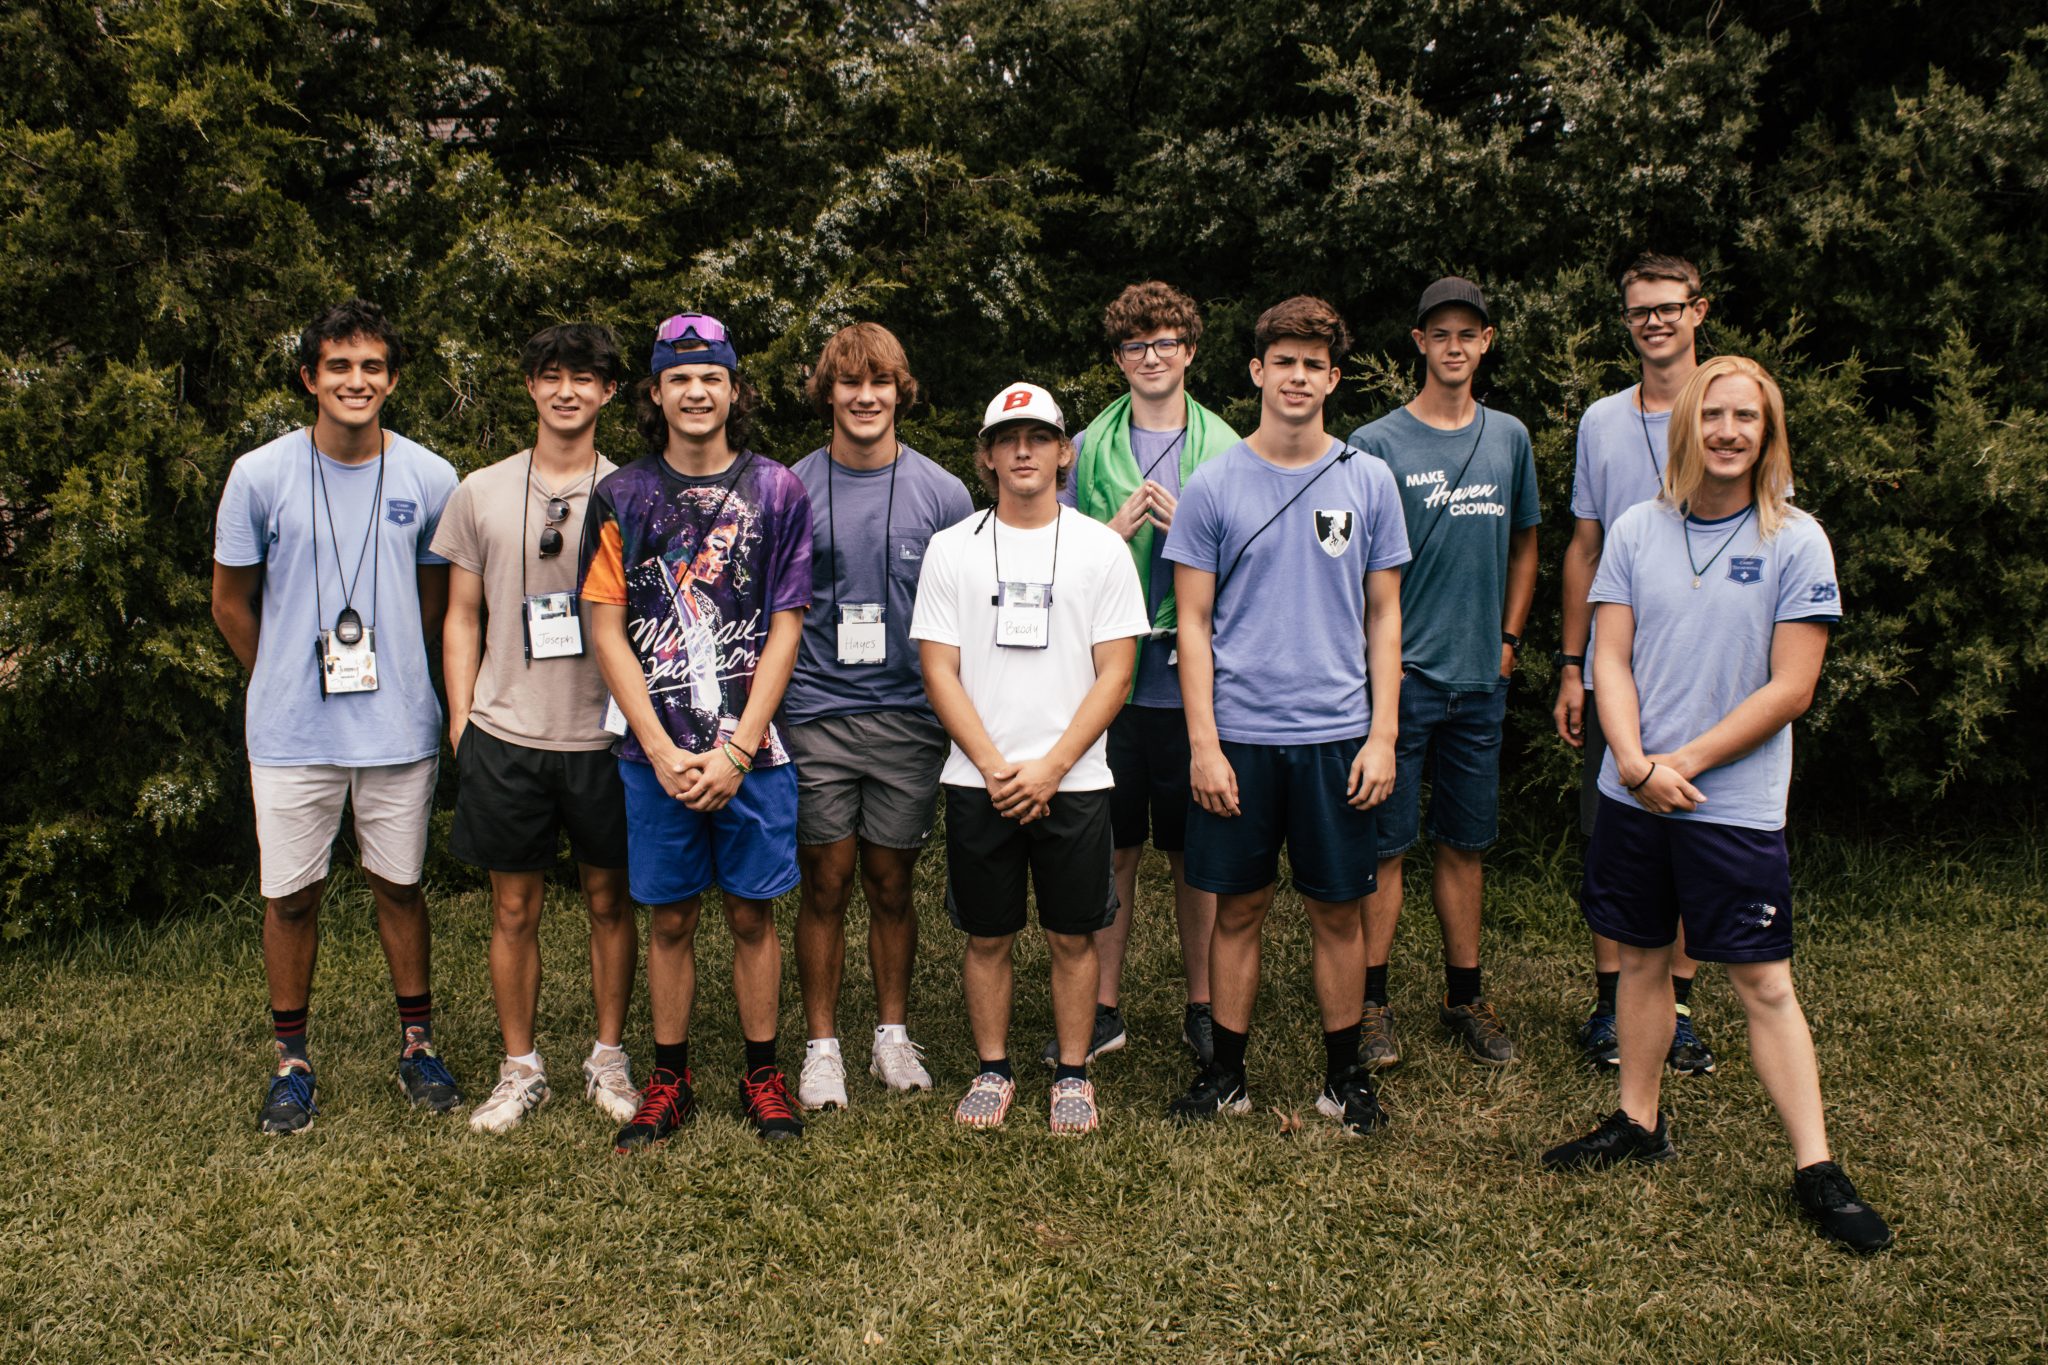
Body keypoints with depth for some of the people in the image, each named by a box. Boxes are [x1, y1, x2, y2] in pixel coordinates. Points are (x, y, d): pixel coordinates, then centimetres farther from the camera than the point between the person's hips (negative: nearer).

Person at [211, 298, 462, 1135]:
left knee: (398, 883, 11)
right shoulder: (261, 476, -4)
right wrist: (287, 684, 11)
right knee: (291, 894, 7)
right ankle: (290, 1060, 24)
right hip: (291, 731, 0)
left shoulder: (430, 479, -2)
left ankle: (417, 1044, 26)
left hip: (398, 726, 1)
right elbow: (231, 602, 8)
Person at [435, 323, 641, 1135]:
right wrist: (460, 720, 3)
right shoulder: (480, 493, 7)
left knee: (609, 899, 9)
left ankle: (609, 1058, 24)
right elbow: (462, 617, 10)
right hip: (505, 733, 1)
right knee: (514, 907, 8)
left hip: (603, 733, -1)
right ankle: (520, 1069, 22)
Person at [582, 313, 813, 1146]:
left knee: (752, 915, 8)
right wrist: (662, 751, -7)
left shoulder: (776, 491, 2)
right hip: (656, 752, 1)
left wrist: (736, 750, -9)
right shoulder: (622, 496, 4)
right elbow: (608, 632, 2)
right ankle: (669, 1081, 24)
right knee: (669, 919, 9)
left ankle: (762, 1076, 23)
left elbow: (784, 630, -1)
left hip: (752, 750, -1)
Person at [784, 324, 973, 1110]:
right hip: (814, 717, 0)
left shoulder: (942, 494, 3)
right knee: (826, 885, 4)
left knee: (891, 885, 10)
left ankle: (892, 1035, 25)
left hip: (908, 715, 1)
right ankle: (822, 1046, 17)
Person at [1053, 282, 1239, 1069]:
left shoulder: (1223, 449, 5)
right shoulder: (1090, 449, 7)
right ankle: (1104, 1010, 20)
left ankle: (1202, 1006, 24)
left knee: (1195, 856, 9)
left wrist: (1188, 528, -12)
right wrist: (1120, 527, -12)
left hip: (1193, 679, 0)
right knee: (1113, 852, 8)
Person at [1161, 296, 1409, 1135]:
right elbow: (1194, 624, 1)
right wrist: (1203, 743, -6)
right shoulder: (1213, 485, 1)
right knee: (1240, 908, 8)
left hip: (1336, 733, 1)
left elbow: (1384, 617, 7)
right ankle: (1226, 1072, 22)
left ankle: (1344, 1074, 24)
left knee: (1337, 911, 9)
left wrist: (1383, 734, -1)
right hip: (1239, 733, -1)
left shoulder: (1368, 482, 4)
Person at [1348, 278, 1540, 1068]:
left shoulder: (1509, 439, 10)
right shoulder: (1376, 445, -4)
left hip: (1480, 677, 4)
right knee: (1386, 844, 0)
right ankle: (1372, 1002, 11)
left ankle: (1464, 996, 25)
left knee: (1465, 843, 13)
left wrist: (1509, 637, 13)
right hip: (1400, 675, -4)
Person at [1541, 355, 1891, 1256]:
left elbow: (1789, 689, -8)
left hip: (1737, 802, -3)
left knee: (1763, 982, 0)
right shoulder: (1637, 530, 4)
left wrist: (1686, 761, -12)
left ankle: (1817, 1171, 10)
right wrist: (1635, 760, -13)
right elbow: (1612, 659, 2)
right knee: (1642, 960, 14)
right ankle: (1638, 1124, 29)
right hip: (1632, 794, 3)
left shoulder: (1796, 542, -5)